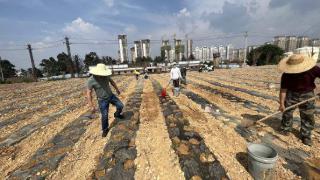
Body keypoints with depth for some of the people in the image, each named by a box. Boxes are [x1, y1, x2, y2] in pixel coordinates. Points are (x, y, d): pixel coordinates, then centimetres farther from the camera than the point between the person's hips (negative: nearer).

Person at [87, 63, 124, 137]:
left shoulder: (106, 76, -13)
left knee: (120, 106, -1)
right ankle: (105, 129, 28)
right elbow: (88, 93, -21)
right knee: (104, 116, 3)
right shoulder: (91, 80, -25)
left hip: (111, 95, 4)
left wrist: (117, 89, 19)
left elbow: (112, 82, 8)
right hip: (102, 100, -3)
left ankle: (117, 114, 32)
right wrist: (92, 106, -22)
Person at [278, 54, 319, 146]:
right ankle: (285, 129, 24)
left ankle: (306, 136, 17)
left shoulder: (312, 69, -20)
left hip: (307, 94, 1)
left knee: (308, 116, 4)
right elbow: (283, 89, -16)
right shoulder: (286, 75, -19)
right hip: (291, 94, 0)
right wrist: (281, 104, -17)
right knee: (287, 112, 5)